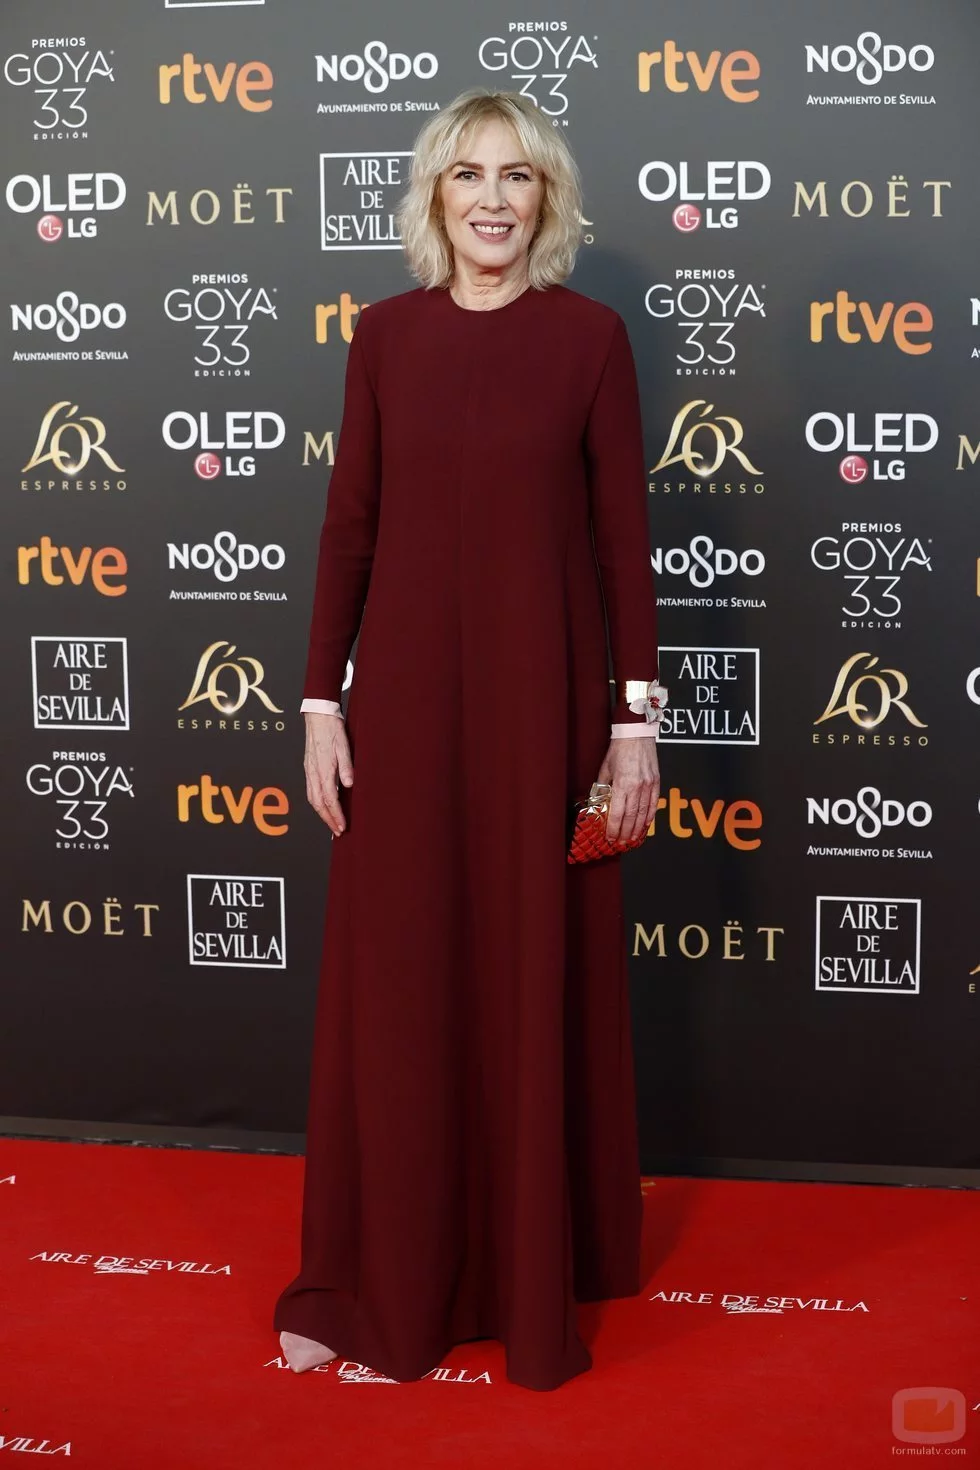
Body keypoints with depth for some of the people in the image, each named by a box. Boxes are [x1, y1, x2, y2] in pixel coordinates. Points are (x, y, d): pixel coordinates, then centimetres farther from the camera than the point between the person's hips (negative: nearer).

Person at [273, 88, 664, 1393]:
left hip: (544, 694, -1)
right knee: (394, 986, 7)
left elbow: (624, 535, -1)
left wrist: (637, 718, -4)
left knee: (540, 980, 7)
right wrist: (322, 702, 1)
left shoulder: (590, 336, -1)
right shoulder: (387, 333, 4)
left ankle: (538, 1279, 24)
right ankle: (382, 1283, 22)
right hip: (405, 692, 2)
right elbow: (349, 526, 5)